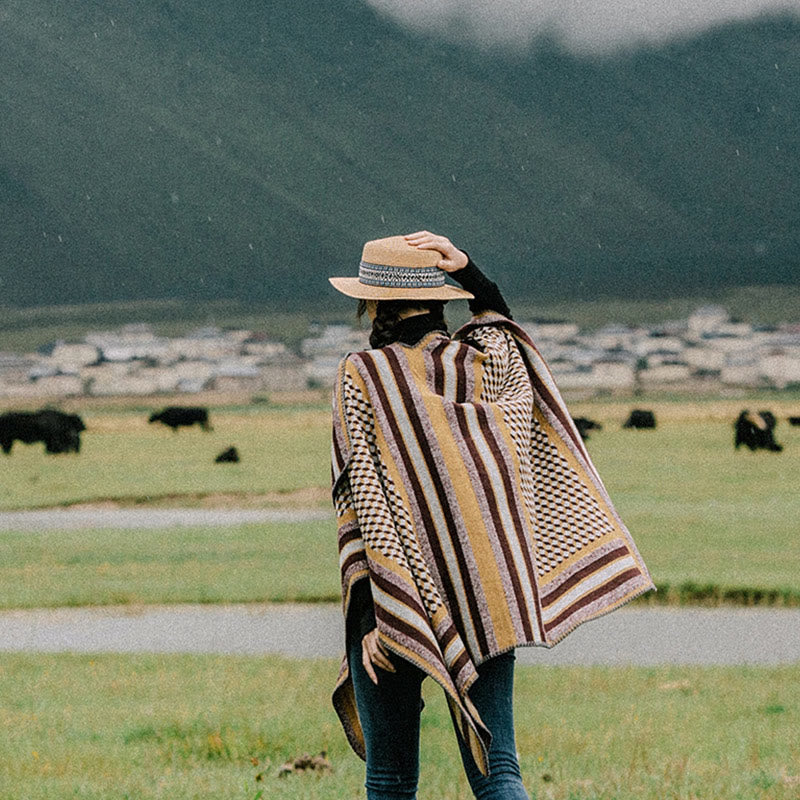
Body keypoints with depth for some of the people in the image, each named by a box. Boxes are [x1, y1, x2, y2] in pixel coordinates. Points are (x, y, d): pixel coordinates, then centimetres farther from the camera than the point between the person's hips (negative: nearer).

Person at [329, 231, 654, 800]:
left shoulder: (362, 376, -7)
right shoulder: (487, 363, 3)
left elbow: (364, 496, -12)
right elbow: (500, 320, 29)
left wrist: (371, 614, -12)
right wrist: (464, 267, 13)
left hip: (397, 602, -3)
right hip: (486, 597, 3)